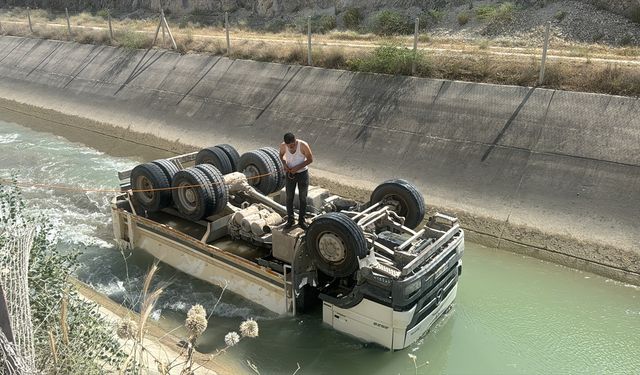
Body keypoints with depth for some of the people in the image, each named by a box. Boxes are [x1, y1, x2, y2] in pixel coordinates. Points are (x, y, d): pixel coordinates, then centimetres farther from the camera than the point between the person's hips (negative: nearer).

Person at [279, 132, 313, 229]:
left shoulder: (303, 145, -24)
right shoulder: (283, 145, -15)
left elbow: (310, 159, -15)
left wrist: (298, 167, -24)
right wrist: (285, 164, -13)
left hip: (303, 173, -2)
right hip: (290, 174, 2)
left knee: (303, 198, 8)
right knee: (289, 197, 7)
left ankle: (301, 220, 22)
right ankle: (290, 220, 23)